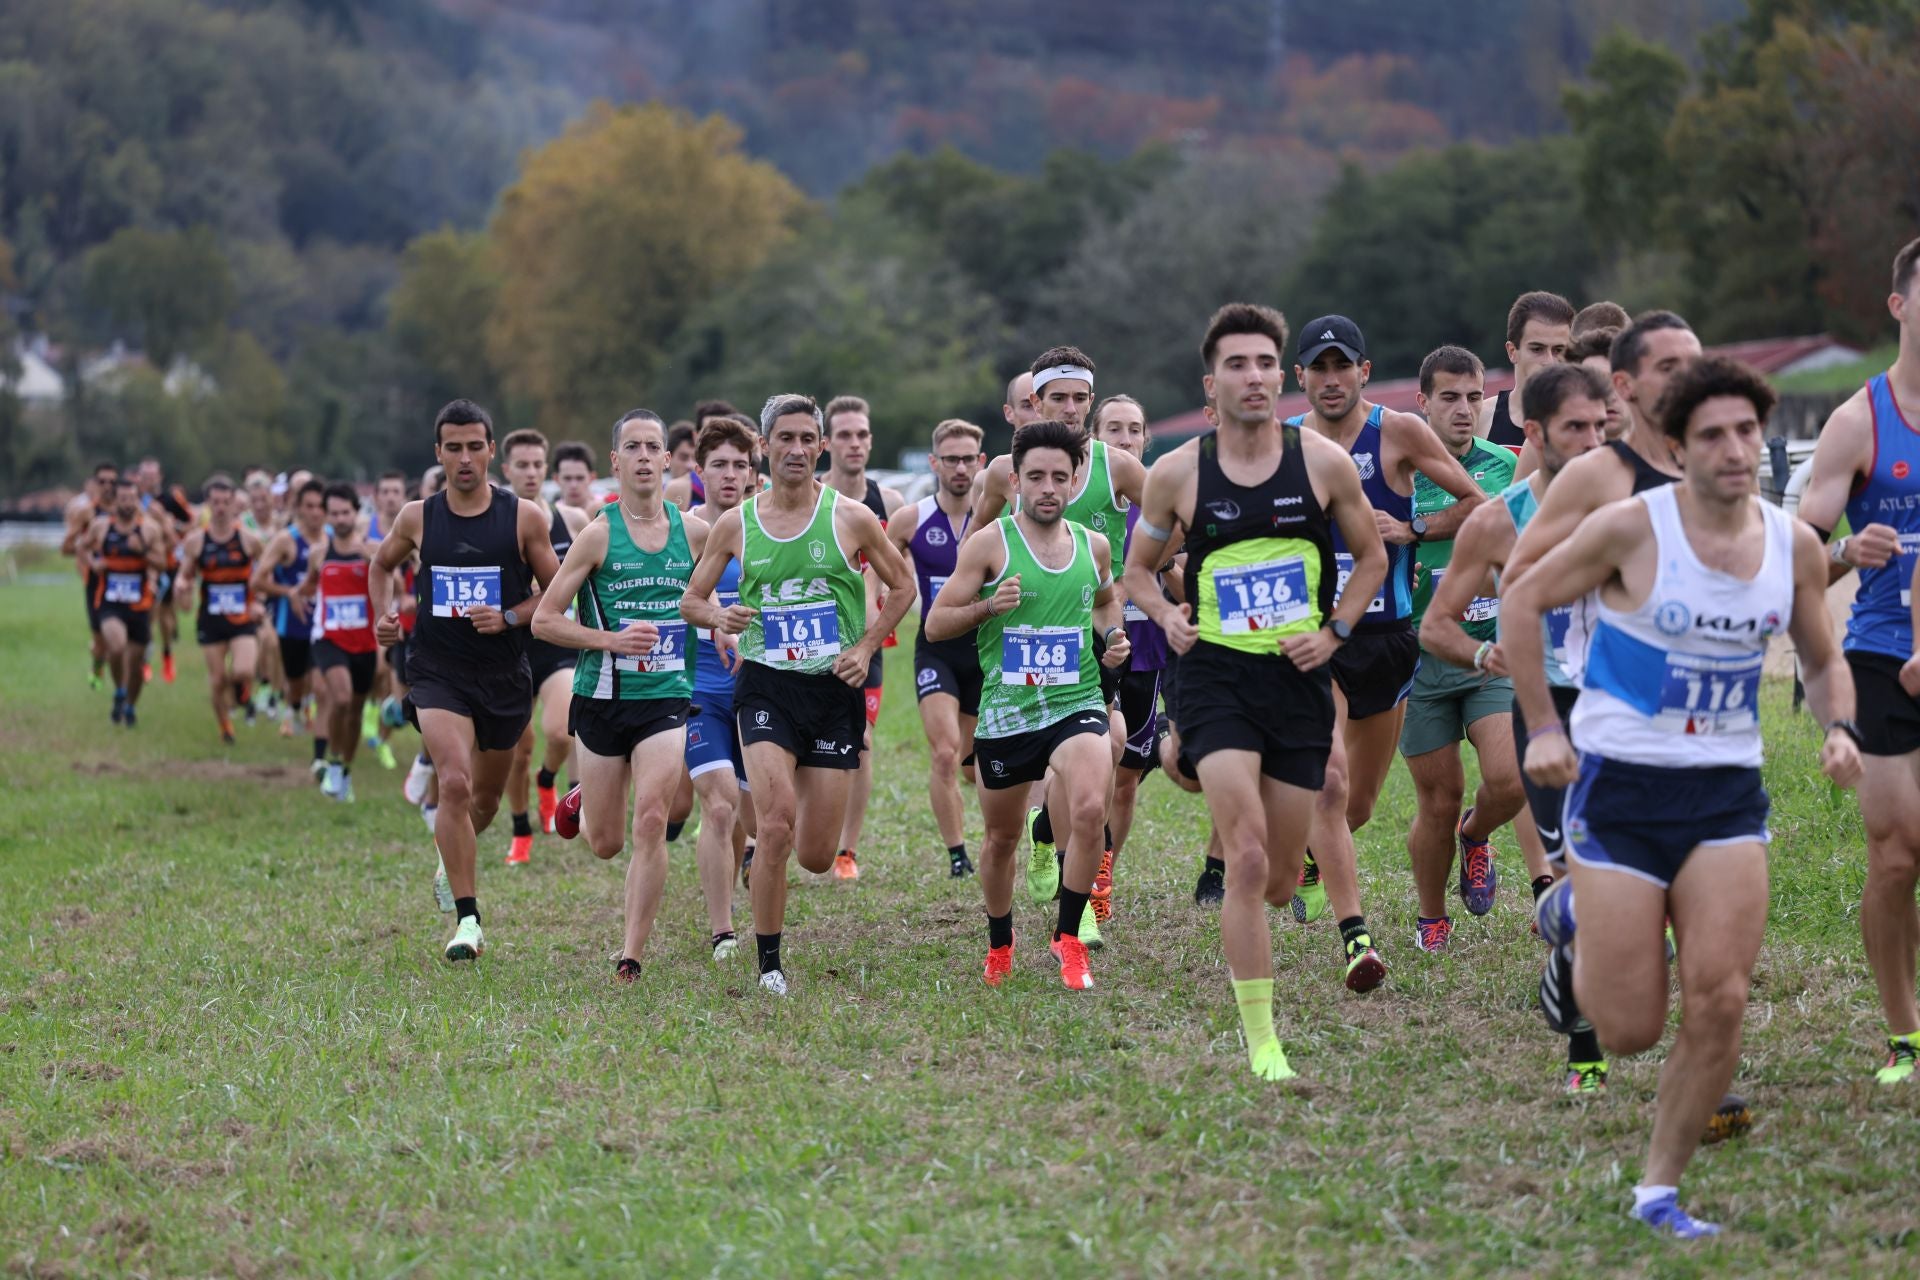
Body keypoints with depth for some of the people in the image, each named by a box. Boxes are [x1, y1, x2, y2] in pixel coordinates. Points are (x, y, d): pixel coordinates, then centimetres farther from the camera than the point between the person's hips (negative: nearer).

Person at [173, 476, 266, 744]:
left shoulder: (250, 539, -4)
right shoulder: (195, 541, -1)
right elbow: (185, 576, 7)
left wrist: (259, 603, -5)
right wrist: (181, 585, -17)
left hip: (243, 618, -1)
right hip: (210, 619, 2)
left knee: (243, 671, -22)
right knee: (217, 679, 4)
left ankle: (242, 693, 15)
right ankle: (224, 726, 28)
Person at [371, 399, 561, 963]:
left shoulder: (524, 518, -4)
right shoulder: (417, 518, 0)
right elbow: (382, 564, 20)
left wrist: (509, 617, -14)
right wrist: (384, 614, 3)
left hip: (504, 673, 1)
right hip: (437, 669, -1)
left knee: (486, 796, 16)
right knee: (454, 783, -21)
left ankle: (451, 865, 49)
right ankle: (468, 919, -16)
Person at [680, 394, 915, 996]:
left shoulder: (851, 518, -1)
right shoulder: (734, 524, 3)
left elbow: (902, 587, 11)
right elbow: (691, 599, 12)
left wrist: (866, 647, -1)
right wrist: (718, 616, -11)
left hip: (834, 690, 0)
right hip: (766, 686, 0)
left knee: (816, 856, 2)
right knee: (775, 824, -21)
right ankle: (768, 964, -8)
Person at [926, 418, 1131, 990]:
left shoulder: (1094, 546, 6)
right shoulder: (989, 544, -5)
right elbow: (935, 625, -3)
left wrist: (1112, 635, 8)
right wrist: (989, 605, -19)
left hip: (1077, 705, 1)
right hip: (1005, 711, -1)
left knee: (1089, 810, -25)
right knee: (1001, 837, 14)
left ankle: (1068, 937, -9)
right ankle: (999, 943, 39)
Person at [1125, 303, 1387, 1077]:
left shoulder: (1324, 463, 0)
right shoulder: (1177, 474, -2)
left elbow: (1371, 556, 14)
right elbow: (1138, 568, 14)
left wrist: (1336, 630, -1)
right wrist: (1167, 617, -6)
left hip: (1299, 679, 2)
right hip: (1216, 674, -2)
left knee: (1280, 881, 7)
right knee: (1248, 859, -18)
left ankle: (1241, 945, 45)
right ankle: (1262, 1043, -13)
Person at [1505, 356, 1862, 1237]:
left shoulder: (1795, 546, 2)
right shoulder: (1632, 528, -12)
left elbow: (1822, 661, 17)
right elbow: (1521, 599, -2)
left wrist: (1838, 727, -4)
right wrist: (1541, 727, -8)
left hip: (1726, 794, 4)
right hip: (1620, 789, -4)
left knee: (1719, 1002, -10)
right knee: (1630, 1030, -2)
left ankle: (1659, 1191, 9)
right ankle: (1573, 922, 33)